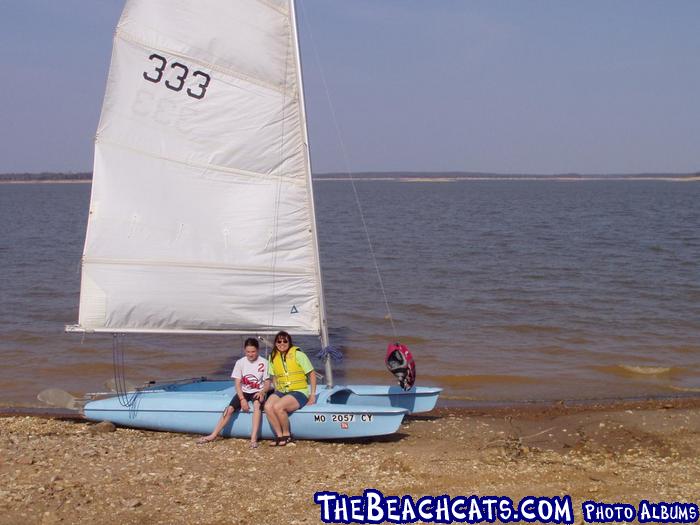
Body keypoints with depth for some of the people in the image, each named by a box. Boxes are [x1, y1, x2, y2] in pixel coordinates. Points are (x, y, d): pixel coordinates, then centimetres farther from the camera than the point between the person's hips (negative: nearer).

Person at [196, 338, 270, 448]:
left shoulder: (263, 363, -8)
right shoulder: (240, 362, -4)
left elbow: (267, 383, -3)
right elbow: (238, 383, -4)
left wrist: (262, 392, -24)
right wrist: (242, 399, -17)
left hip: (257, 392, -2)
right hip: (243, 392, 3)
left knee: (257, 404, -35)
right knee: (230, 408, -20)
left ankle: (254, 438, -40)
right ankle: (213, 435, -12)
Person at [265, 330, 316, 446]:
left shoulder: (298, 355, -7)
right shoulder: (273, 357, 8)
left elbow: (312, 374, -3)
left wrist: (313, 395, -6)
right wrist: (277, 391, 8)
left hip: (299, 392, -5)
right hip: (281, 392, 5)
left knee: (278, 407, -31)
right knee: (268, 406, -26)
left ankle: (287, 434, -8)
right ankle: (279, 436, -14)